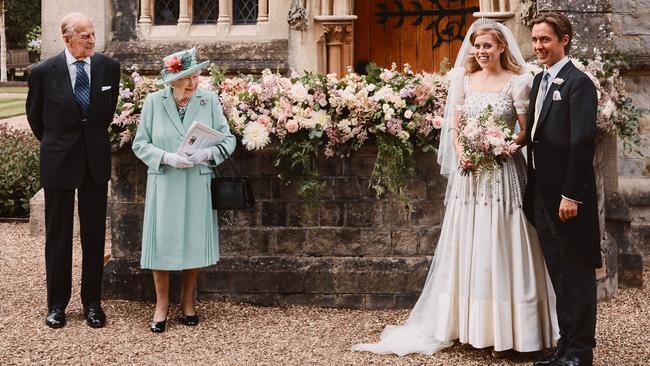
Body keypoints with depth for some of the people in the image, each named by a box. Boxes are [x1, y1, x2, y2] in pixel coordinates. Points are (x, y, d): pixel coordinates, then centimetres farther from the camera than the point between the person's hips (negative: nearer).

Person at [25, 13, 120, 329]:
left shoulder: (109, 68, -3)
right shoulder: (44, 71, -9)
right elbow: (34, 114, 8)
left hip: (96, 159, 2)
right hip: (58, 160, -2)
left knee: (94, 234, 7)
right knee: (58, 234, 7)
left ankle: (92, 302, 17)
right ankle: (56, 304, 18)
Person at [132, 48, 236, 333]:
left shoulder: (209, 101, -2)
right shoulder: (154, 101, -3)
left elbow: (228, 140, 0)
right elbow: (140, 144, -1)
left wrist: (207, 153, -19)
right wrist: (167, 157, -17)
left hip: (197, 184, 1)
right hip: (164, 184, -1)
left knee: (194, 242, 8)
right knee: (162, 242, 1)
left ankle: (187, 302, 25)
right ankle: (162, 305, 17)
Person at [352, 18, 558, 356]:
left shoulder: (517, 83, -2)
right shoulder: (465, 81, 10)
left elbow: (527, 132, -2)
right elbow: (454, 126, 10)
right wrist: (461, 151, -9)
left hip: (503, 172, -4)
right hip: (470, 173, 4)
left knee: (501, 246, -2)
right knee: (466, 247, 5)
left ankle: (507, 328, 6)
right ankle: (469, 323, 14)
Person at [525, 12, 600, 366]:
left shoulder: (578, 83, -11)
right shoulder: (539, 80, 14)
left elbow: (583, 142, -17)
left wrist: (571, 194, -20)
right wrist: (534, 188, 11)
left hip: (568, 195, -8)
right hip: (543, 194, 8)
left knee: (577, 273, 2)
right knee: (558, 274, 13)